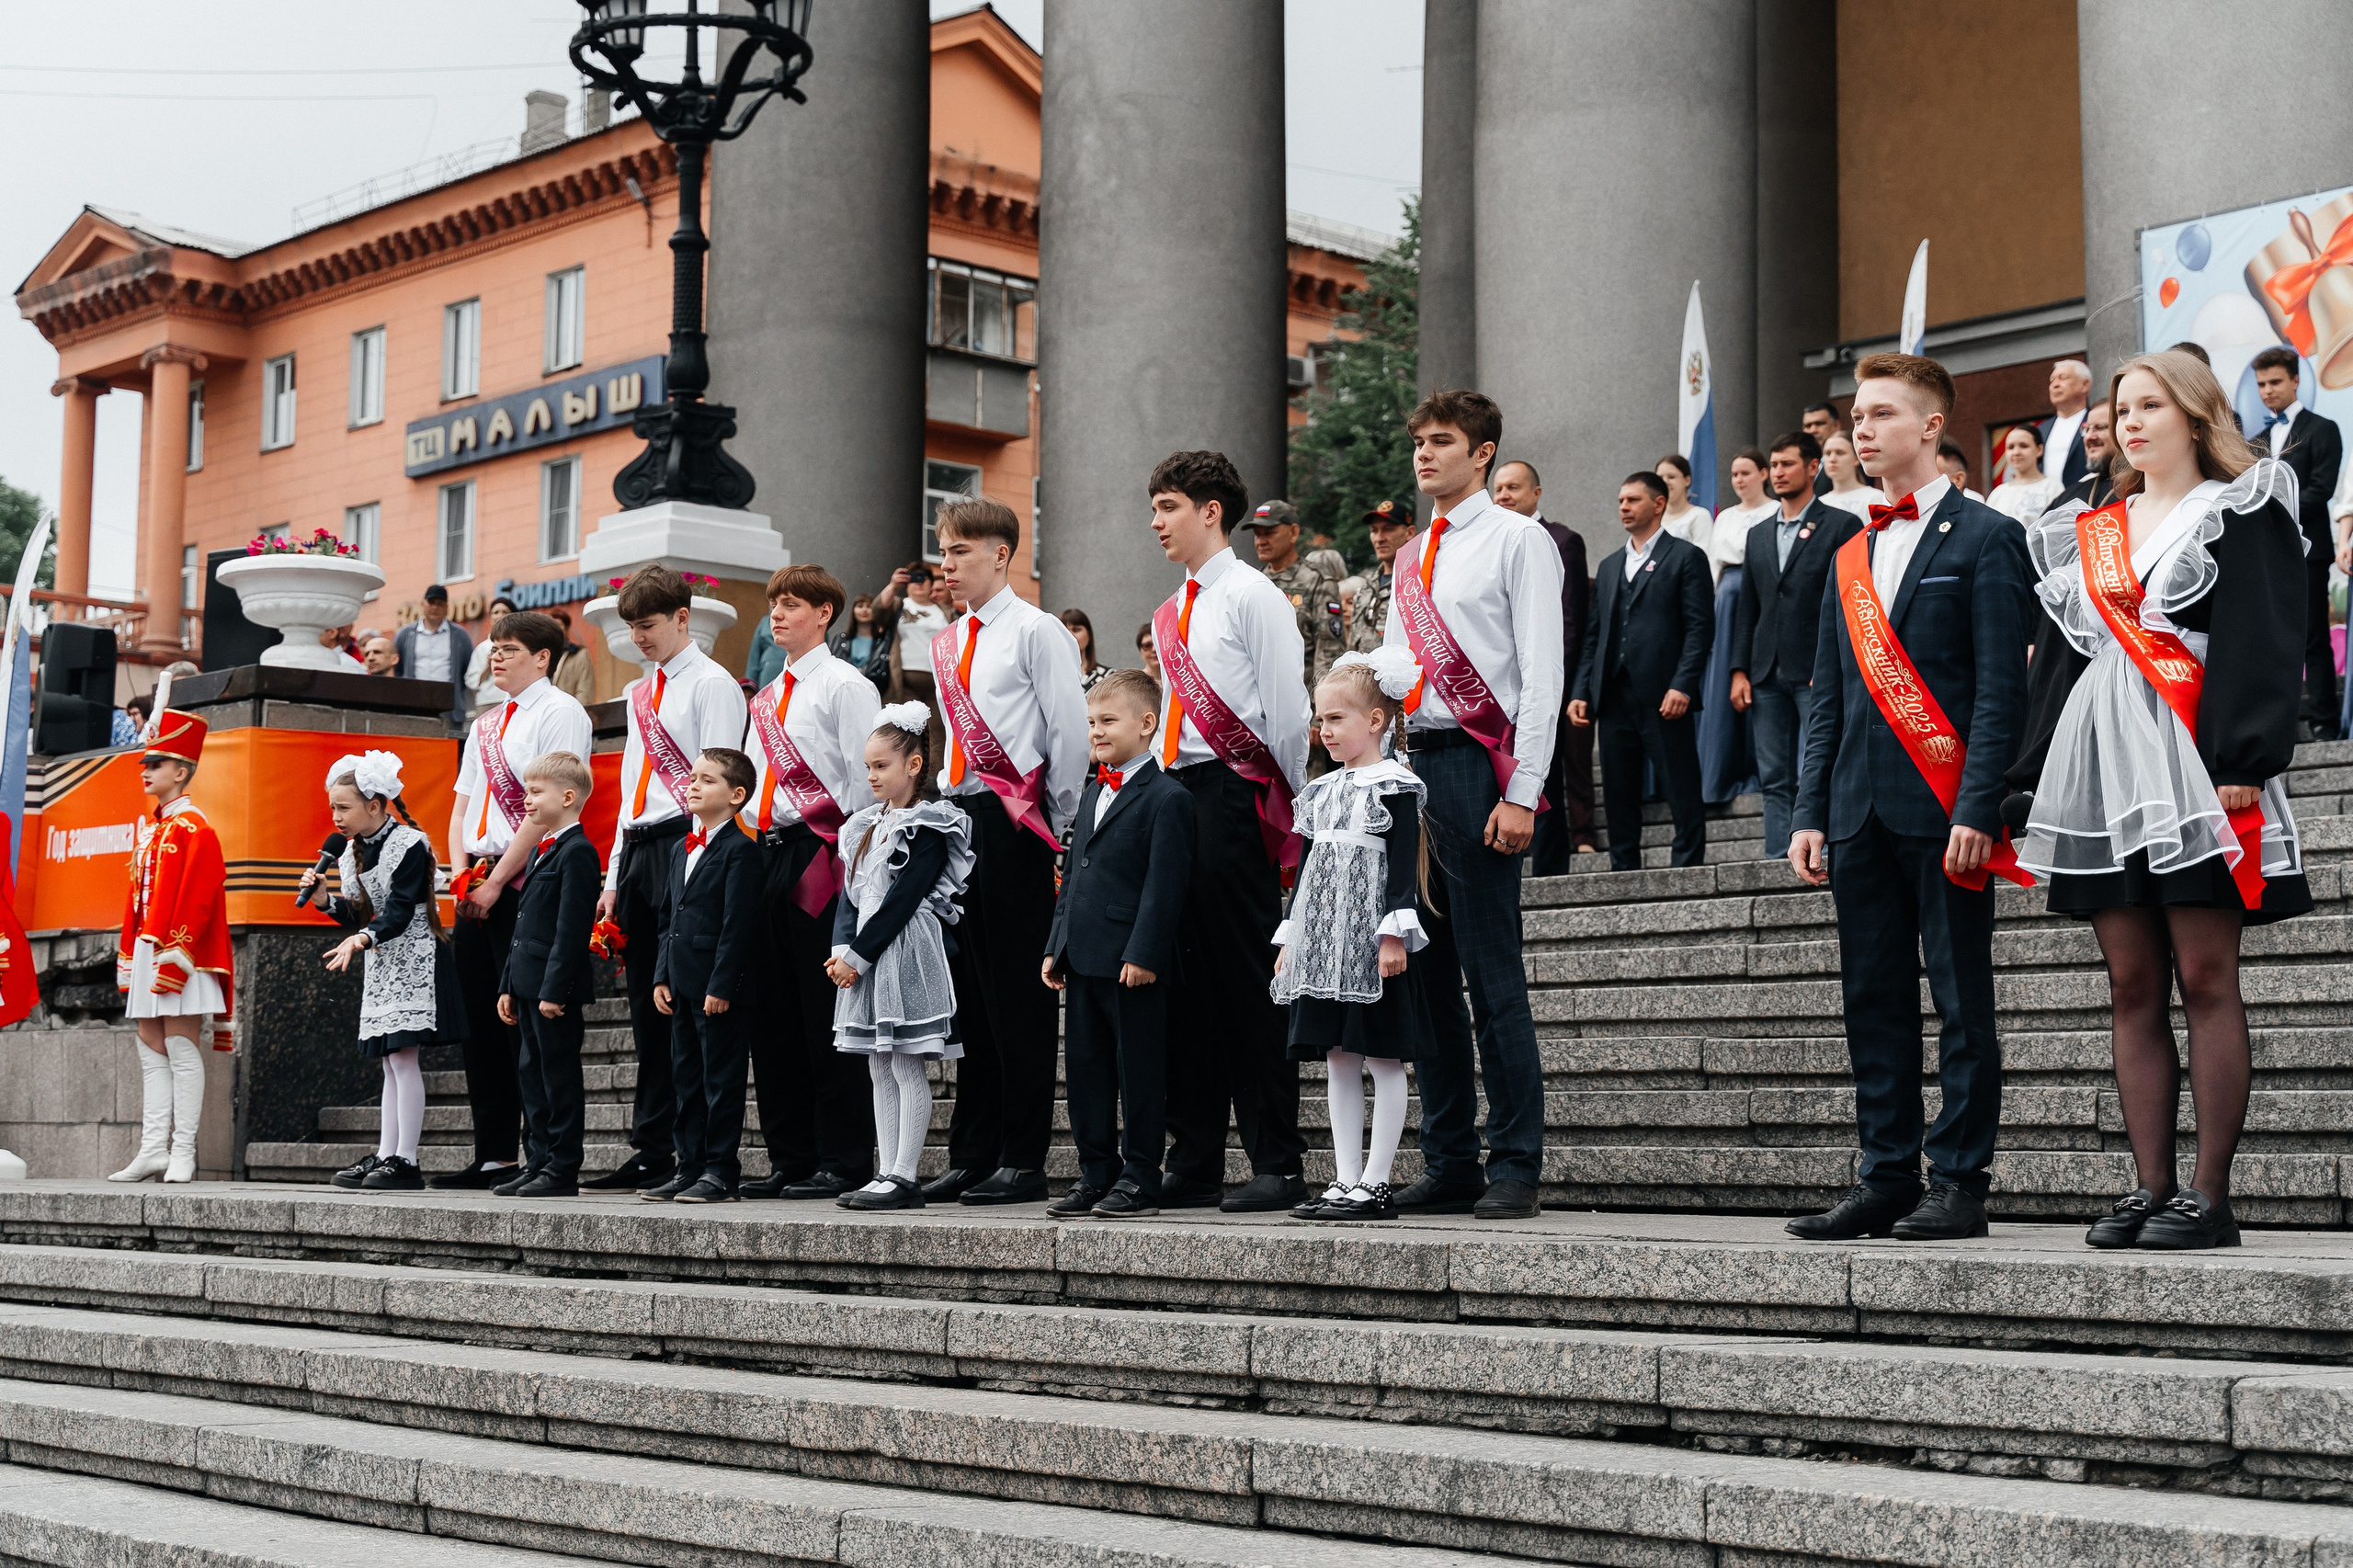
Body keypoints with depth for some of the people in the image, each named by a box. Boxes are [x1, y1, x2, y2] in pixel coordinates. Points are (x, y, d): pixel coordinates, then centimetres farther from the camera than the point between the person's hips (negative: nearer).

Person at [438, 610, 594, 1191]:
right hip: (478, 886, 8)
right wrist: (461, 871, 3)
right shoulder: (485, 725, 21)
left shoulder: (561, 713, -5)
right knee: (480, 1021, 7)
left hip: (528, 882, -8)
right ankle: (492, 1155, 11)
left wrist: (496, 881, -15)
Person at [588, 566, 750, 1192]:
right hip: (637, 849, 8)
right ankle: (651, 1150, 10)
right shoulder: (640, 693, 21)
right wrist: (615, 877, 17)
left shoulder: (712, 683, -3)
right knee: (647, 1007, 7)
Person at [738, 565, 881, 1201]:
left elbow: (863, 780, -9)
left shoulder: (845, 685, -3)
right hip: (769, 855, 8)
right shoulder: (767, 696, 21)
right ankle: (790, 1158, 13)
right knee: (773, 1018, 7)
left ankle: (842, 1161, -3)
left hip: (820, 857, -8)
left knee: (826, 1016, -7)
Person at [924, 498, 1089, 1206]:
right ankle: (970, 1156, 14)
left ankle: (1022, 1160, -2)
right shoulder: (945, 645, 17)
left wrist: (1053, 824, -7)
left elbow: (1071, 732, -8)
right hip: (957, 819, 7)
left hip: (1013, 824, -7)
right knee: (968, 991, 9)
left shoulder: (1036, 632, -5)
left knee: (1018, 992, -5)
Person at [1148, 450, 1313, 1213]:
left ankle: (1277, 1164, -3)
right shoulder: (1170, 614, 19)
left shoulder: (1253, 595, -4)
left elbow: (1286, 709, -6)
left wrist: (1286, 806, -6)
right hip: (1175, 793, 8)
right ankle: (1194, 1164, 11)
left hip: (1234, 794, -8)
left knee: (1249, 983, -7)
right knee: (1186, 981, 7)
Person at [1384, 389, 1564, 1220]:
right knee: (1427, 973, 7)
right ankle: (1448, 1163, 13)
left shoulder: (1518, 542, -1)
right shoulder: (1411, 558, 20)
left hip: (1476, 765, -7)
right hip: (1410, 764, 7)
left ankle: (1514, 1166, -3)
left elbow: (1542, 674, -7)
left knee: (1493, 976, -7)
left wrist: (1521, 795, -15)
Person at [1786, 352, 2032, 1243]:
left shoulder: (1985, 538, -2)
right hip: (1862, 810, 7)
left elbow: (2001, 686, -8)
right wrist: (1810, 813, 9)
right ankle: (1887, 1178, 14)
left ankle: (1958, 1183, 3)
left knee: (1962, 1002, -1)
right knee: (1873, 1002, 8)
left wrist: (1978, 809, -16)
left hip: (1943, 809, -6)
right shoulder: (1849, 556, 18)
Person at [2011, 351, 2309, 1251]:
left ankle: (2209, 1196, -5)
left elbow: (2265, 644, -6)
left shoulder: (2243, 512, 4)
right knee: (2133, 986, 4)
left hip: (2192, 761, -6)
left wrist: (2241, 762, -18)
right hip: (2103, 766, 6)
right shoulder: (2086, 533, 21)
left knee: (2204, 976, -7)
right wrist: (2031, 784, 13)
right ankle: (2150, 1189, 6)